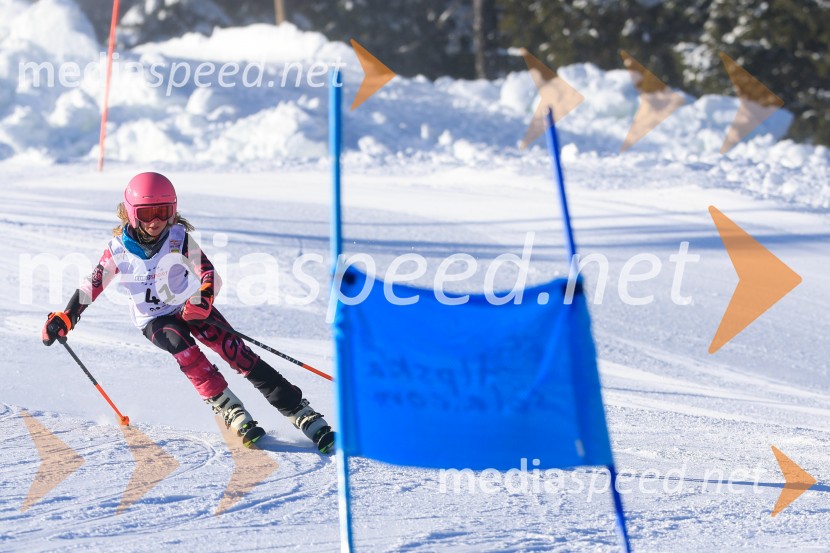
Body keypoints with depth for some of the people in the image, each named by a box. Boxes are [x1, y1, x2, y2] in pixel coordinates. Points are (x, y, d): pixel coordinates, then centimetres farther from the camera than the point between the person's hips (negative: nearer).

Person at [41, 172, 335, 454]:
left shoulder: (179, 238, -13)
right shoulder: (119, 248, -10)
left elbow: (209, 275, -20)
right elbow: (93, 284, -1)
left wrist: (202, 300, -41)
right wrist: (65, 317, -9)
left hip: (189, 307, 0)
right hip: (154, 319, 0)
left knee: (237, 352, -17)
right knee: (180, 345, -33)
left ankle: (301, 413, -18)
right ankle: (229, 409, -31)